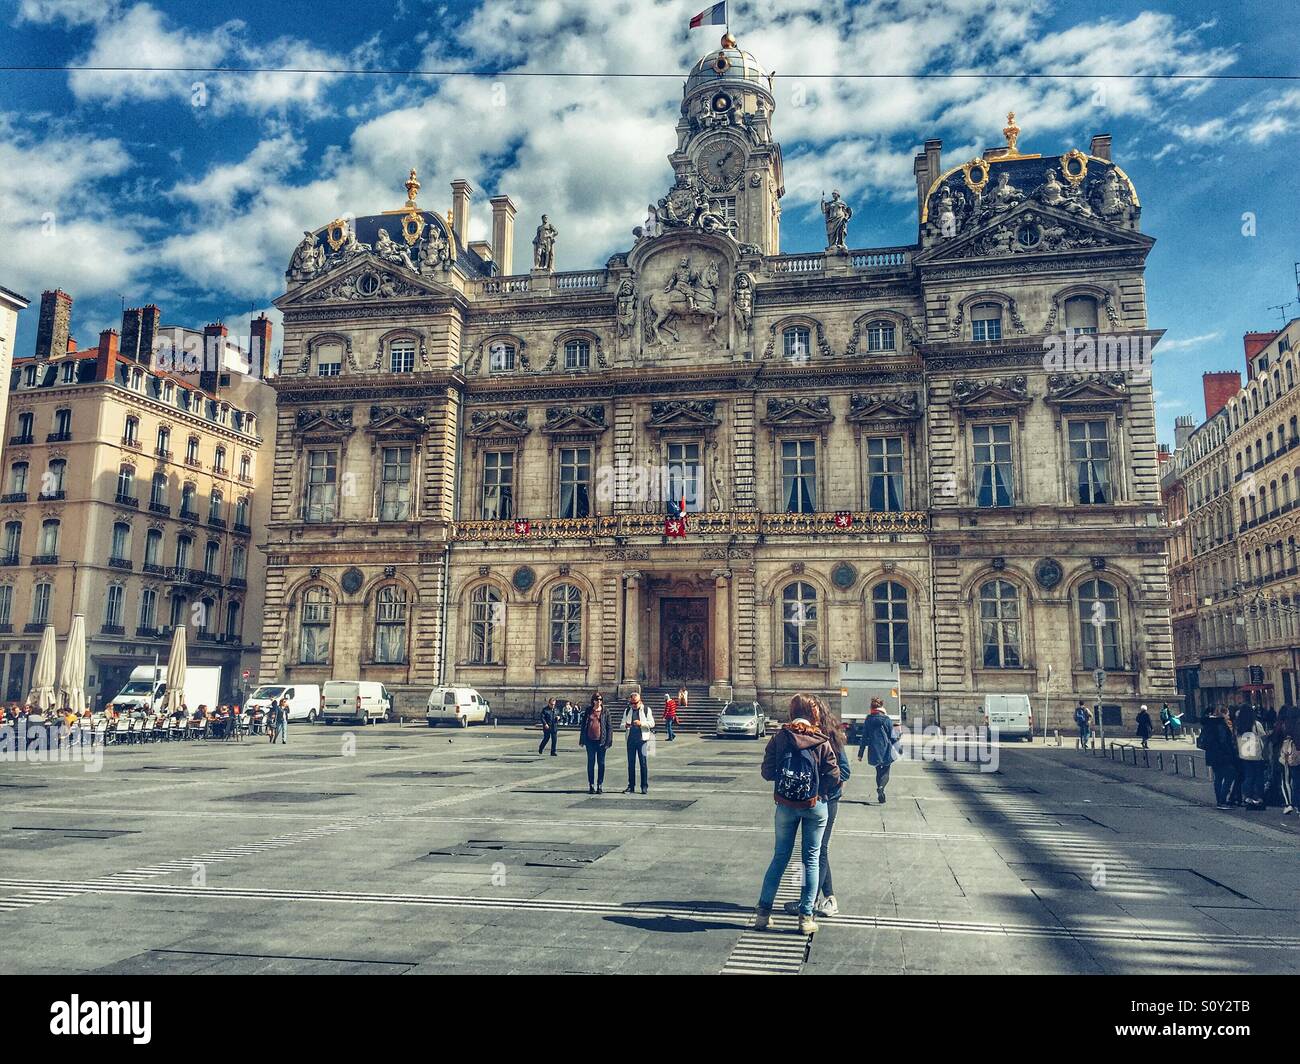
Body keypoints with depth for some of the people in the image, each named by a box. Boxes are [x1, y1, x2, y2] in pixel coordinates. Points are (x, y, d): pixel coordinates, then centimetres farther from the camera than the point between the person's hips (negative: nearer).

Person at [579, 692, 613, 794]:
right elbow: (583, 725, 9)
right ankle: (591, 785, 14)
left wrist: (608, 741, -6)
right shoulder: (588, 711, 6)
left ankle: (600, 785, 13)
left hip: (601, 741, -1)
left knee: (601, 763, 5)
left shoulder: (605, 712, 1)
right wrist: (582, 740, 4)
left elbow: (609, 727, 1)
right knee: (591, 763, 7)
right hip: (590, 741, 2)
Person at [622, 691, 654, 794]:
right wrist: (625, 726, -12)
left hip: (642, 739, -3)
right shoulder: (627, 711, 12)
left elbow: (652, 723, -2)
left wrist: (641, 723, -17)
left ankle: (645, 786, 2)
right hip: (630, 739, 3)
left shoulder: (646, 709, 3)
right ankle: (631, 786, 13)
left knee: (643, 762, -4)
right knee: (631, 763, 6)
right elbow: (622, 725, 11)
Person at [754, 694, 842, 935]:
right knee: (812, 859, 10)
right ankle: (806, 917, 11)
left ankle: (763, 911, 16)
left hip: (785, 806, 1)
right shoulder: (822, 742, -10)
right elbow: (833, 777, -10)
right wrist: (820, 788, 10)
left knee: (780, 857, 14)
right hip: (815, 806, -1)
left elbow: (767, 773, -6)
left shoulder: (779, 739, -8)